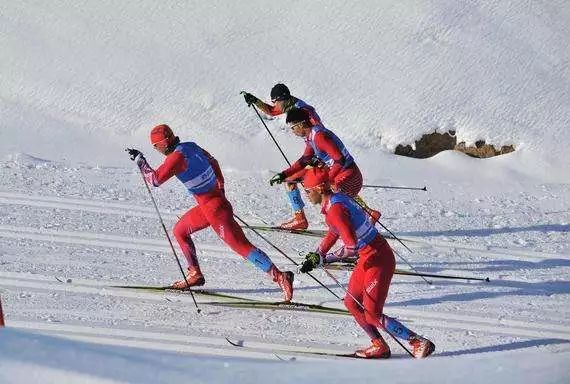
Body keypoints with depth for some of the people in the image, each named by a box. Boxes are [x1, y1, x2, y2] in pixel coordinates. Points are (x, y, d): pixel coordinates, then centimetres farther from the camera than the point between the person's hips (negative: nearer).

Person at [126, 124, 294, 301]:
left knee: (241, 245, -11)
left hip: (214, 208, -10)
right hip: (217, 199, 10)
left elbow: (155, 179, -22)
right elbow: (213, 162, 21)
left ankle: (280, 276, -16)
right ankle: (195, 274, 24)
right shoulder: (190, 146, 8)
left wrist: (139, 160, -9)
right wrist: (220, 188, 28)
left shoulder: (176, 157, -18)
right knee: (179, 230, 21)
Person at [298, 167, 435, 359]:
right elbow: (334, 232, 23)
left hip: (377, 260, -10)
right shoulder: (336, 198, 7)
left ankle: (420, 343, -2)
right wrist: (316, 256, 17)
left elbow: (351, 247, -30)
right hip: (368, 257, 10)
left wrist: (323, 258, -19)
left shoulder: (335, 209, -23)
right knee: (351, 302, 17)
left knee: (372, 315, -6)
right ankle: (380, 346, 25)